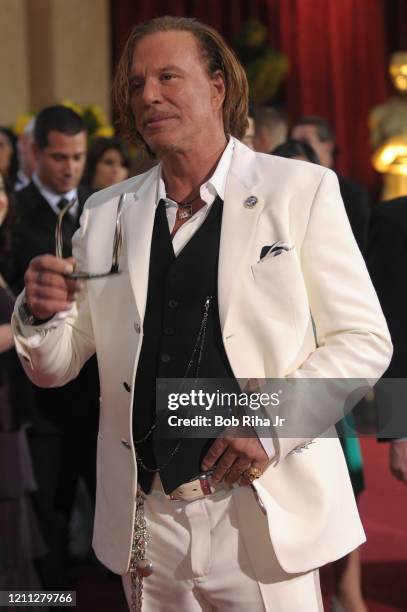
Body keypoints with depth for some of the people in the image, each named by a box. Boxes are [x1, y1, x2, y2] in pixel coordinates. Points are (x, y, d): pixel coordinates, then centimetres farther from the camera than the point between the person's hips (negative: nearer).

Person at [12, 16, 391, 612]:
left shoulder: (302, 190, -2)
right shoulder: (105, 214, 9)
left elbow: (363, 339, -3)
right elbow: (54, 368, 11)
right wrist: (40, 314, -12)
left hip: (264, 517, -3)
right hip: (145, 523, 4)